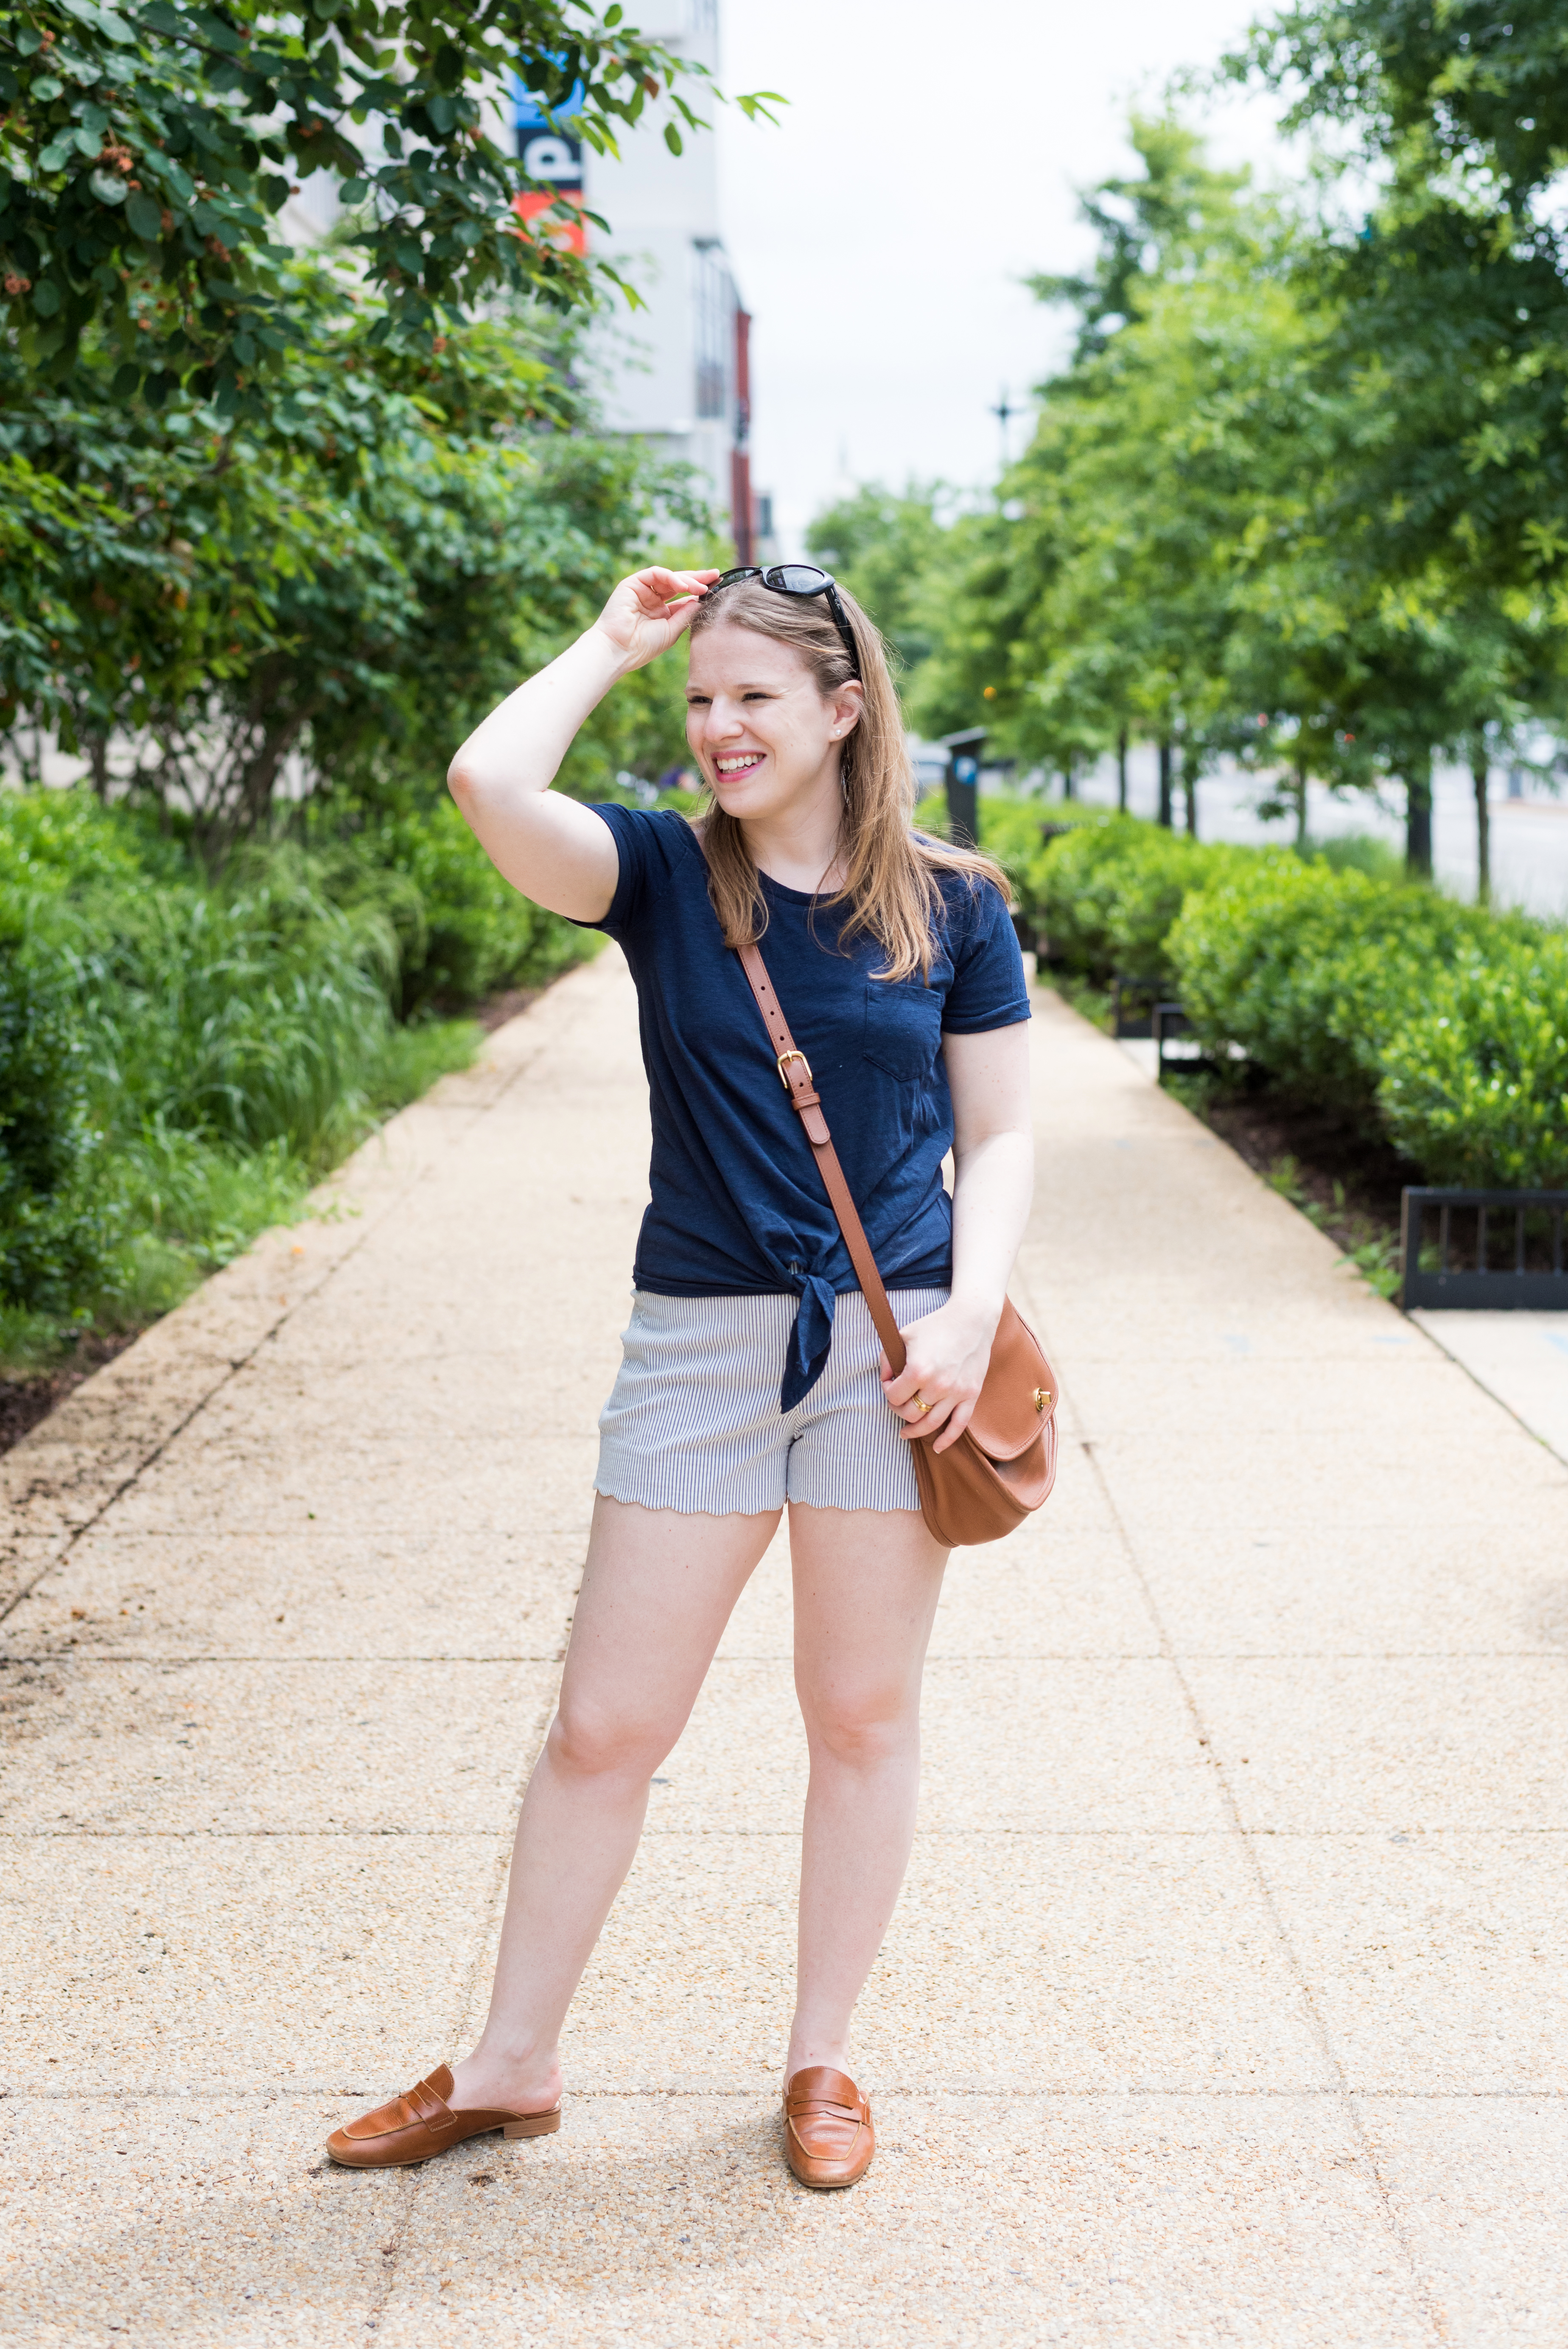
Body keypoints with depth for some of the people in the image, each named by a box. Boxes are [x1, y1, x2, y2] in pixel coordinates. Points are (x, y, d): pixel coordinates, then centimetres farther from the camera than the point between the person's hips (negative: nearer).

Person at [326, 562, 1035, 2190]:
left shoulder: (950, 904, 2)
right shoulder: (664, 874, 1)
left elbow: (998, 1139, 4)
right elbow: (489, 784, -17)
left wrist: (972, 1314, -11)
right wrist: (616, 643, -5)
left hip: (891, 1342, 0)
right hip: (699, 1338, 0)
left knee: (861, 1711, 9)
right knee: (604, 1725, 6)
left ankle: (821, 2058, 28)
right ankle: (510, 2065, 23)